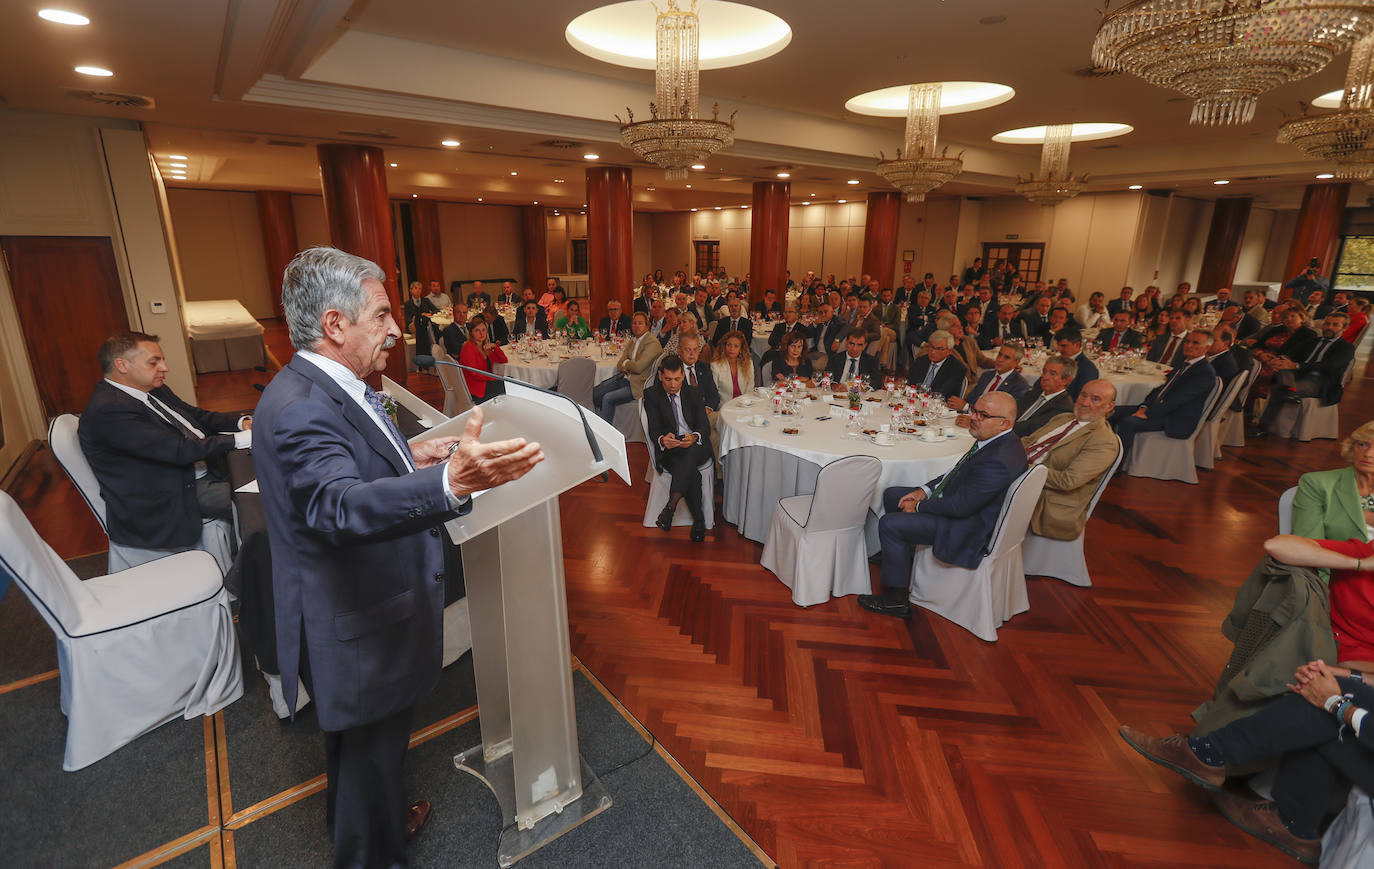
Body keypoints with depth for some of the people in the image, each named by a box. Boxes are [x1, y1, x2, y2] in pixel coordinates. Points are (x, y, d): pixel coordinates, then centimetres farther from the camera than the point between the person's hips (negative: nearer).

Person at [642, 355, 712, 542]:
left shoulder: (693, 393, 11)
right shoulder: (652, 395, 4)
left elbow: (705, 425, 1)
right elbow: (653, 430, -4)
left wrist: (694, 437, -25)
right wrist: (662, 440, -31)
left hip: (696, 447, 2)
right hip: (668, 451, -1)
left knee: (690, 453, -38)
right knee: (692, 473, -33)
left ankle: (671, 505, -40)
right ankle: (699, 521, -23)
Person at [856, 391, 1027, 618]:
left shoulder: (999, 461, -31)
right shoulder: (993, 439, 0)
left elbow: (960, 506, -29)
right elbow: (957, 472, 13)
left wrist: (919, 507, -14)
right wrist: (925, 490, 1)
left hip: (968, 527, -10)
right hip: (956, 500, 11)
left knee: (889, 524, -18)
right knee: (892, 495, 15)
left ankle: (897, 600, -4)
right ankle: (900, 556, 32)